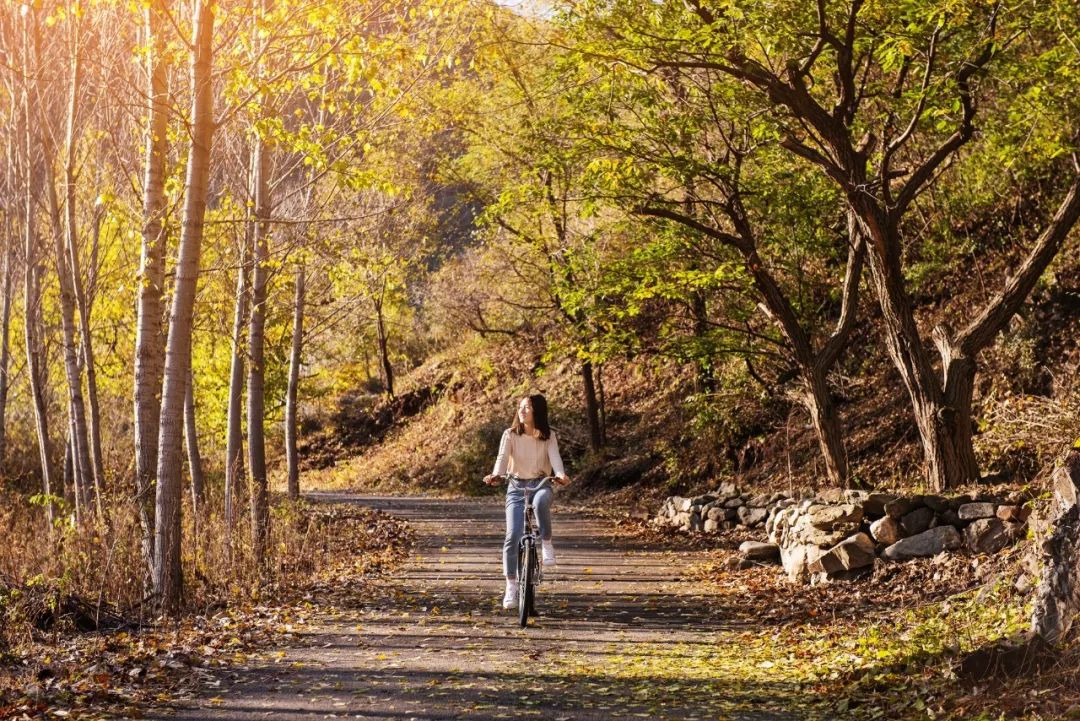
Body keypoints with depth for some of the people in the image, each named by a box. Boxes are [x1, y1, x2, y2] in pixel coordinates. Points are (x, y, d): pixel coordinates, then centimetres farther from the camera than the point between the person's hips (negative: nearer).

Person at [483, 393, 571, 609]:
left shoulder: (548, 436, 1)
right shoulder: (510, 435, 0)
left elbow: (555, 457, -14)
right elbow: (502, 457, -14)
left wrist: (560, 475, -36)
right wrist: (496, 475, -35)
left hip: (540, 484, -1)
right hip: (516, 487, 1)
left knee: (541, 500, -39)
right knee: (513, 536, -13)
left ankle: (546, 543, -18)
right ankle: (511, 586, -2)